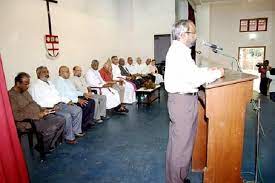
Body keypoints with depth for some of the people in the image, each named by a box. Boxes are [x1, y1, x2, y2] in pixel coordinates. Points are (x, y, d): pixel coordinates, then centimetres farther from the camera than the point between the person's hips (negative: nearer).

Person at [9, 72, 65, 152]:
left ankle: (50, 145, 5)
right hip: (27, 121, -9)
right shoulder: (11, 95, -13)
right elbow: (16, 116, -20)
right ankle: (44, 149, 1)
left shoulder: (25, 91, 14)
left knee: (61, 120, -8)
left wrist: (43, 110, 3)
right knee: (51, 128, -29)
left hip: (39, 115, 9)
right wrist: (37, 115, -21)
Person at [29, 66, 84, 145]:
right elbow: (36, 101, -13)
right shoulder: (35, 86, -2)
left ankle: (76, 131, 5)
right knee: (67, 115, -29)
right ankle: (69, 137, -12)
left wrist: (68, 100, 7)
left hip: (61, 104, 8)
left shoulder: (50, 83, 23)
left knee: (78, 110, -4)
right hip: (50, 108, -8)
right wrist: (52, 106, -22)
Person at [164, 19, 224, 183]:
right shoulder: (178, 51, -16)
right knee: (180, 144, 0)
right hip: (182, 100, -11)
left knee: (185, 140, 20)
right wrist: (217, 73, -9)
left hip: (185, 98, 11)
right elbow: (193, 77, -22)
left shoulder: (181, 50, 17)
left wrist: (207, 70, 11)